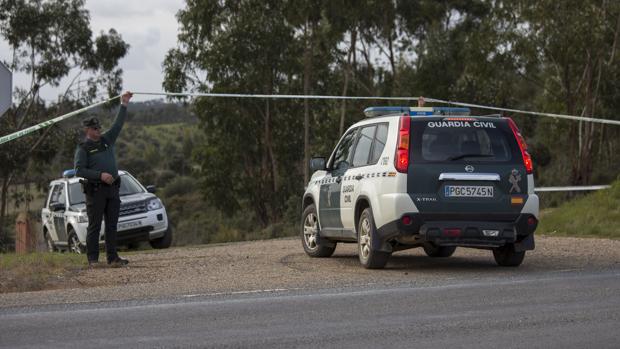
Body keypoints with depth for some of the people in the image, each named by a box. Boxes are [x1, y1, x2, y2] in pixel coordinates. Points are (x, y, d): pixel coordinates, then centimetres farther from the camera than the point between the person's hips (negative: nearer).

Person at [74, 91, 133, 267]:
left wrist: (124, 105, 7)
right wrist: (100, 175, -18)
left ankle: (113, 257, 8)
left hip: (112, 189, 6)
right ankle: (93, 259, 0)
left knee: (112, 226, 6)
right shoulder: (83, 148, -2)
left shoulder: (106, 140, 16)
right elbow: (79, 170, -10)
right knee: (94, 226, -3)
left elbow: (118, 124, 14)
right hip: (95, 191, -6)